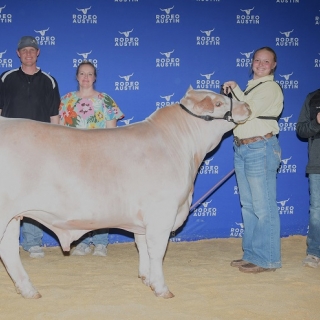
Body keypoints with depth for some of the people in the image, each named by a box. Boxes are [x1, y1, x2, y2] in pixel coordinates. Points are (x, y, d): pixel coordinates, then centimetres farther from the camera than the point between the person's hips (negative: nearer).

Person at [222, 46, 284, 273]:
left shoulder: (271, 87, -7)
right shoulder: (251, 86, 18)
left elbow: (250, 110, -19)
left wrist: (235, 89, -7)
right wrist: (229, 95, 2)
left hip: (260, 148, -9)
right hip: (242, 148, 9)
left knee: (263, 207, -5)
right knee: (248, 205, 12)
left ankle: (267, 259, 3)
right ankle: (252, 254, 21)